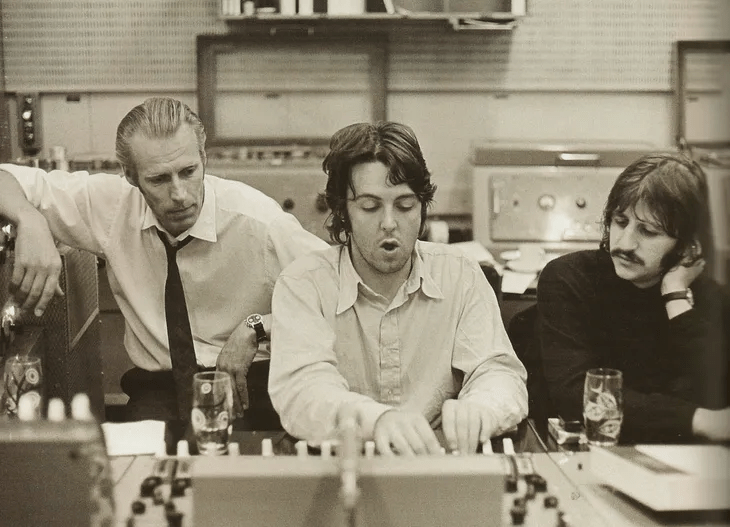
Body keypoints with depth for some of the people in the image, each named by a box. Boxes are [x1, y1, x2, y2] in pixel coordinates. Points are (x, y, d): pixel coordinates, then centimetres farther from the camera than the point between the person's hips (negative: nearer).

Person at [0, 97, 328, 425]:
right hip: (158, 385, 2)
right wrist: (31, 221, -20)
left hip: (249, 381, -1)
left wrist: (256, 327, -19)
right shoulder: (111, 204, -5)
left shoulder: (258, 221, -14)